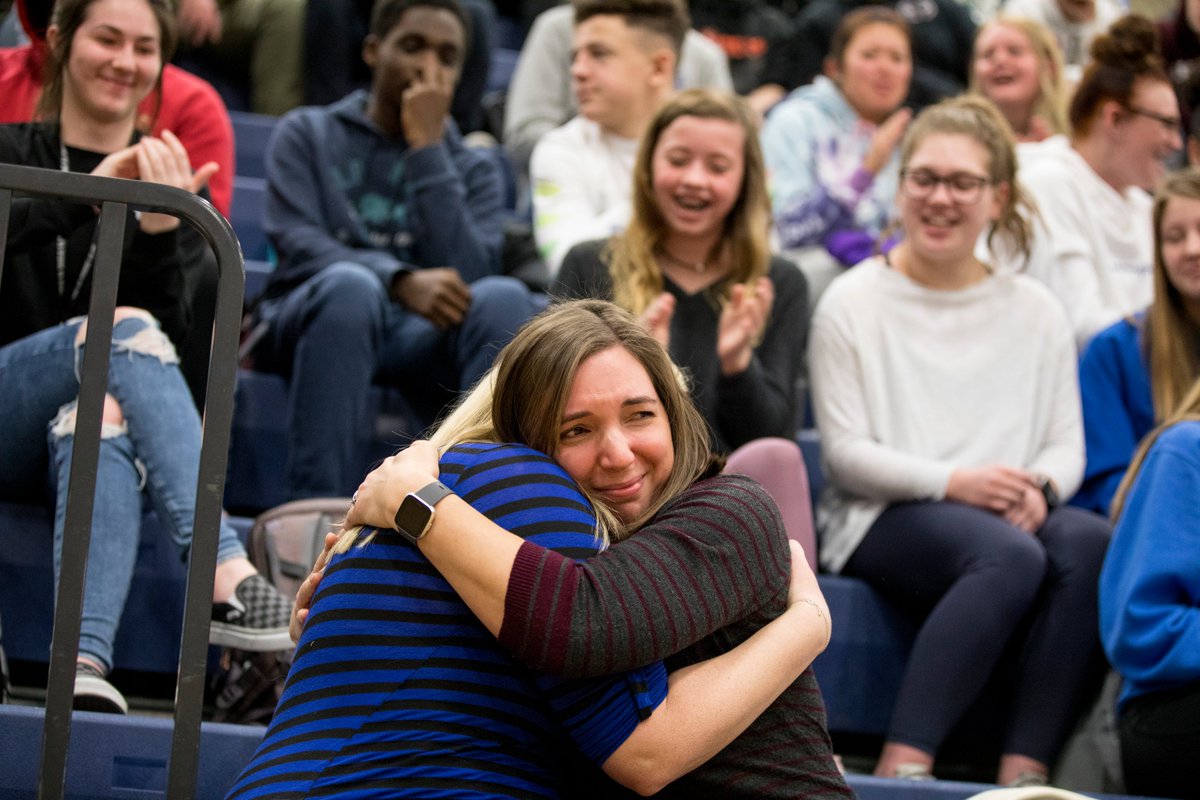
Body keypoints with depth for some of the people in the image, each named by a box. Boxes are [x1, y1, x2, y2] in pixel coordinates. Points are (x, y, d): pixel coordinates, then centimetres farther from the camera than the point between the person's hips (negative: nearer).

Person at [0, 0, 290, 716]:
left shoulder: (175, 184, 16)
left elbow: (171, 335, 0)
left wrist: (159, 230, -18)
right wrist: (87, 193, -26)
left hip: (97, 399, 1)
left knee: (100, 420, -39)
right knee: (126, 329, -33)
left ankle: (86, 664, -61)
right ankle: (227, 573, -51)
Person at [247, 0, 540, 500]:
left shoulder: (473, 172, 19)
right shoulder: (307, 135, 15)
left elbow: (464, 276, -2)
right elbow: (298, 246, -5)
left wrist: (427, 148, -3)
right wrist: (402, 282, -23)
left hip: (420, 345, 2)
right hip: (309, 320, -2)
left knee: (503, 298, -29)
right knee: (350, 284, -36)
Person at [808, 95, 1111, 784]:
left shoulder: (1034, 310, 15)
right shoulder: (854, 303, 4)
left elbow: (1068, 444, 11)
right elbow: (844, 454, -2)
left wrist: (1040, 488, -14)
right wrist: (952, 482, -17)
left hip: (1009, 515, 4)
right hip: (884, 520, -4)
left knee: (1091, 541, -32)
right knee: (1010, 557, -37)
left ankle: (1026, 769, -33)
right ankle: (904, 766, -37)